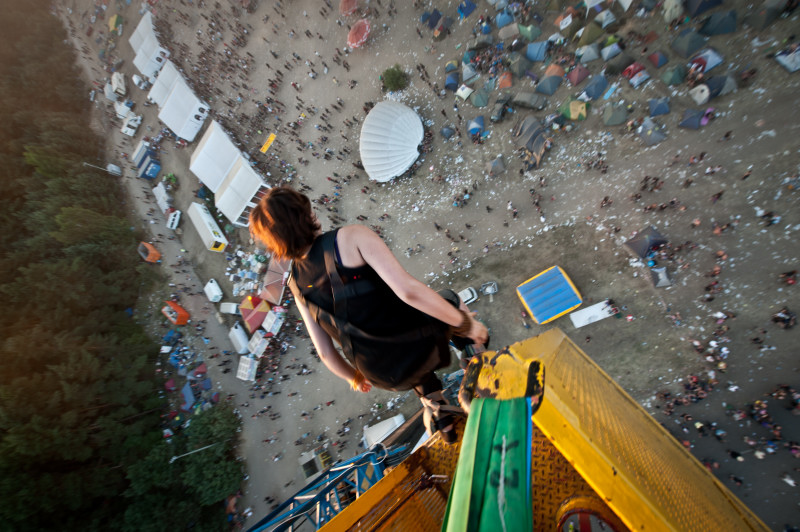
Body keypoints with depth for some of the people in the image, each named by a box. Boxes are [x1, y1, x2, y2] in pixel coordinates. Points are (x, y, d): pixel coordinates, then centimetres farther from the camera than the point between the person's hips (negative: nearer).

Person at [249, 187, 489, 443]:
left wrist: (354, 377, 25)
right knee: (449, 300, 27)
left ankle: (436, 408, 36)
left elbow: (325, 352, 6)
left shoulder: (298, 286, 0)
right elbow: (407, 289, -28)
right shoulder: (351, 237, -18)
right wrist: (466, 322, -14)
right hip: (424, 345, -4)